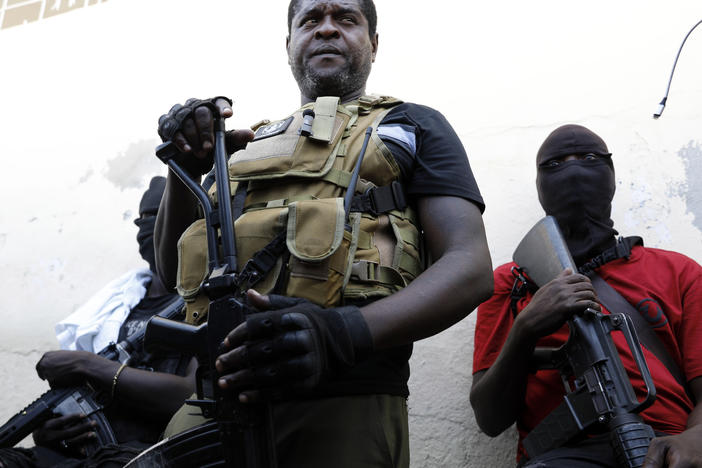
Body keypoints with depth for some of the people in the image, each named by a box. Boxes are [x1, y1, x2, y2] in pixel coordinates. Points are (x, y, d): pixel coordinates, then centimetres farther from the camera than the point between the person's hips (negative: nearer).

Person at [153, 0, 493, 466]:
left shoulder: (412, 126, 10)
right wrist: (185, 170, 1)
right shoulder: (249, 144, 22)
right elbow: (174, 270, 19)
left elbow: (472, 268, -4)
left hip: (343, 402, -3)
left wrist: (345, 332, -21)